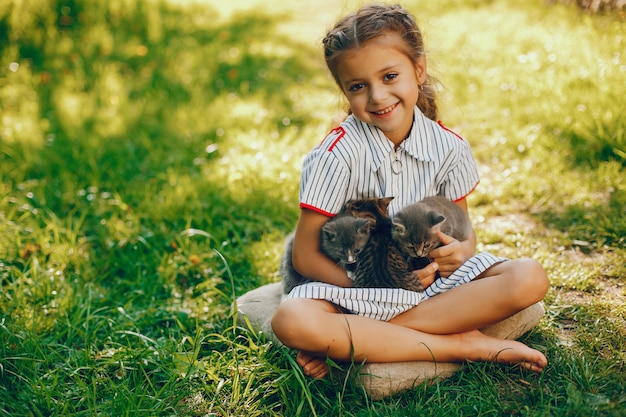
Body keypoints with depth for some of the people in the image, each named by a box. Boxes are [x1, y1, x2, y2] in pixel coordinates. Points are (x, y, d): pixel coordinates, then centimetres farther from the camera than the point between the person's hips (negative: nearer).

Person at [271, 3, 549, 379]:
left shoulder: (449, 147, -4)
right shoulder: (338, 155, -15)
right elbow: (306, 256, -13)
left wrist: (461, 250, -19)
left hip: (432, 278, 4)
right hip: (356, 285, -3)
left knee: (530, 278, -19)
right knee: (291, 320, -34)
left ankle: (360, 339, -23)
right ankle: (459, 344, -24)